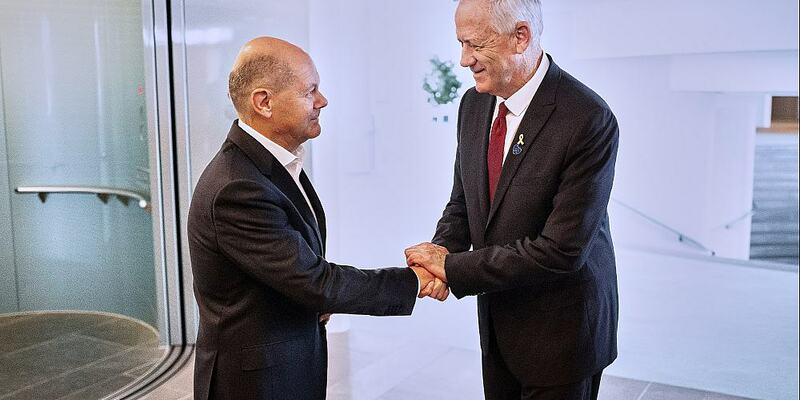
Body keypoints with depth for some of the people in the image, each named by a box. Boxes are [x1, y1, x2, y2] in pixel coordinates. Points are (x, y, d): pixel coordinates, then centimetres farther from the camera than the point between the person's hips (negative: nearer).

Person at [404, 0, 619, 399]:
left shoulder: (588, 120, -24)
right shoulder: (474, 104, -1)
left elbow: (561, 250, -26)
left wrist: (453, 268, -22)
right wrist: (443, 248, -14)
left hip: (560, 330, -6)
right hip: (497, 321, 6)